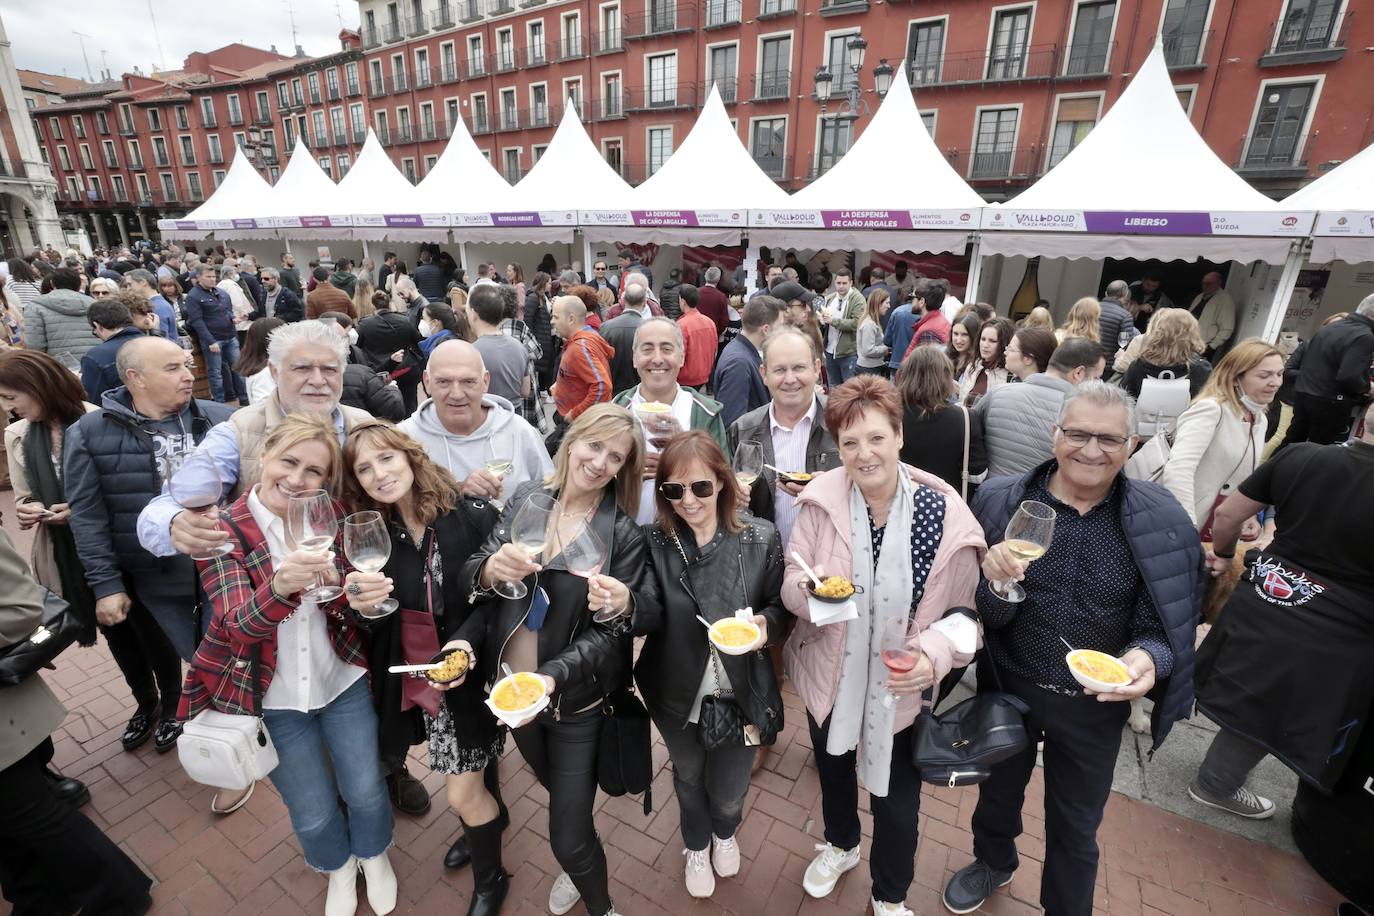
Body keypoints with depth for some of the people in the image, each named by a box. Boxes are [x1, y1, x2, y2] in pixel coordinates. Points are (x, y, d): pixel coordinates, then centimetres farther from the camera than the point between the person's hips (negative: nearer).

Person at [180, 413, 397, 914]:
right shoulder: (222, 531, -14)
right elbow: (239, 624, -25)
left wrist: (334, 580, -35)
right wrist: (281, 585, -47)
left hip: (343, 682, 1)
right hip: (273, 698, -1)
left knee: (366, 790, 14)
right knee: (313, 813, 16)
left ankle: (374, 854, 48)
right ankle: (338, 867, 49)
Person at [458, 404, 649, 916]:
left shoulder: (624, 535, -16)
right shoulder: (527, 499, -6)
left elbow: (610, 633, -15)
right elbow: (472, 575, -5)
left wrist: (551, 677, -30)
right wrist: (491, 569, -28)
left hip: (575, 702, -4)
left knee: (567, 837, 6)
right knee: (562, 796, 28)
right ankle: (581, 867, 59)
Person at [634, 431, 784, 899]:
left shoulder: (760, 537, -17)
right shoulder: (654, 542, -18)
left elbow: (778, 605, -4)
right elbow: (648, 616, -26)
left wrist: (765, 623, -25)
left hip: (740, 694, 0)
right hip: (678, 695, 0)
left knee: (729, 791, 24)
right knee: (689, 779, 29)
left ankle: (725, 832, 63)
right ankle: (697, 845, 64)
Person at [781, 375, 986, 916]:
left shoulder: (944, 512, -19)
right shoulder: (821, 500, -18)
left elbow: (964, 609, -12)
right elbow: (791, 587, -11)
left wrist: (934, 655, -30)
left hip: (901, 685, -1)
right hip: (829, 675, 2)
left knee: (896, 796, 18)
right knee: (832, 769, 28)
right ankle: (841, 844, 63)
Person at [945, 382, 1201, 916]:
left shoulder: (1162, 523, -14)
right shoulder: (1002, 502, -15)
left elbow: (1168, 626, -7)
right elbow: (984, 614, -12)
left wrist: (1148, 658, -28)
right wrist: (994, 583, -34)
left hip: (1094, 707, 0)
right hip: (1006, 689, 1)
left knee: (1075, 828, 23)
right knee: (998, 791, 28)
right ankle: (993, 862, 60)